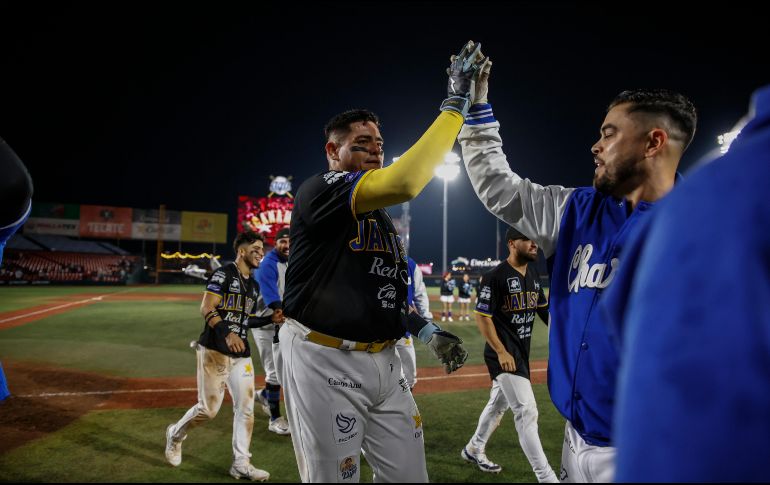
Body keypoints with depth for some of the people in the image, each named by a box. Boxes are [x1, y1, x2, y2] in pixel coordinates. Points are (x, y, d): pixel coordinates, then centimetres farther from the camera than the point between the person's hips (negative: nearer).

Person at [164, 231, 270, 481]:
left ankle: (241, 464, 13)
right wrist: (226, 332, -32)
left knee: (245, 408, 3)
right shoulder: (223, 274, -9)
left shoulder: (254, 285, 15)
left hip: (241, 354, 7)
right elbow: (206, 309, -17)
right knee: (209, 408, -1)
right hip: (214, 350, -7)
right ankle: (175, 434, 28)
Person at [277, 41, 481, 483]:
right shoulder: (319, 190, -12)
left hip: (383, 360, 8)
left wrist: (426, 331, 8)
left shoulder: (384, 220, 16)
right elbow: (404, 182, -30)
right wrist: (456, 104, -24)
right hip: (325, 363, -8)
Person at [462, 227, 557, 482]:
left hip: (522, 351, 9)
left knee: (499, 404, 22)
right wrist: (501, 351, -20)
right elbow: (482, 316, -16)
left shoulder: (533, 273, 9)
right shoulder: (496, 276, -16)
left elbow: (544, 309, 15)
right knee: (527, 411, -10)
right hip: (503, 352, -9)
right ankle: (546, 477, -2)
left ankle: (474, 449, 42)